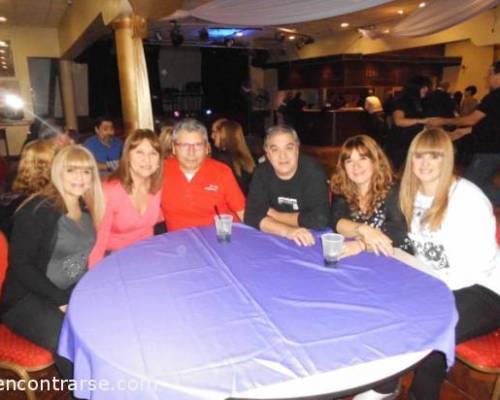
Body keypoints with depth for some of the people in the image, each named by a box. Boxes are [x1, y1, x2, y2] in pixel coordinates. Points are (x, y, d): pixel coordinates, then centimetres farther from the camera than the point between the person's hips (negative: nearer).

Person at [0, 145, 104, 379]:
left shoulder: (85, 208, 7)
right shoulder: (37, 210, -13)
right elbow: (20, 265, -15)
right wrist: (59, 299, -20)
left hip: (74, 291, 6)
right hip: (28, 297, -6)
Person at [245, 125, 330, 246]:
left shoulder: (313, 171, -15)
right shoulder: (262, 172, -6)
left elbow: (320, 219, -23)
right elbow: (252, 215, -13)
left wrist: (273, 214, -14)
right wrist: (287, 231, -29)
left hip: (311, 241, -2)